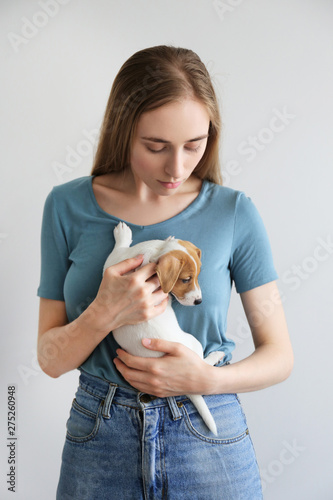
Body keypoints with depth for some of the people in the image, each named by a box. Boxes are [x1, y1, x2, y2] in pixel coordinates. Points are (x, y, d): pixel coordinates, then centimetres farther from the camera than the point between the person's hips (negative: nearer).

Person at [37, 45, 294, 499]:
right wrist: (105, 313, -22)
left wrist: (206, 379, -19)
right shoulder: (67, 207, -6)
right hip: (98, 440, 1)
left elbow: (278, 355, -2)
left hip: (209, 441, 0)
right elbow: (51, 359, -4)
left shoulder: (234, 212, -8)